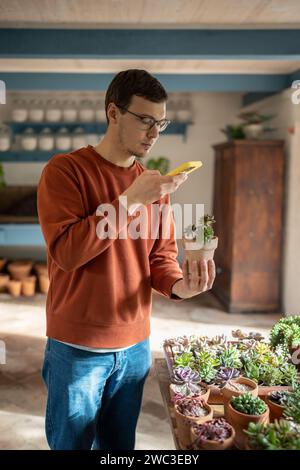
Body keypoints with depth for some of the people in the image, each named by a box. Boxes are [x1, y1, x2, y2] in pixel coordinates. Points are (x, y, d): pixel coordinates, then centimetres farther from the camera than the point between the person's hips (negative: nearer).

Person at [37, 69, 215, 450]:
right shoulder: (64, 170, -11)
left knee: (120, 444, 20)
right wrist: (131, 200, -26)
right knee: (72, 442, 13)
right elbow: (66, 252, -21)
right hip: (78, 348, -4)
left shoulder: (154, 184, 5)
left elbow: (161, 256, 6)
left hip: (136, 346, 5)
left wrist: (178, 284, -16)